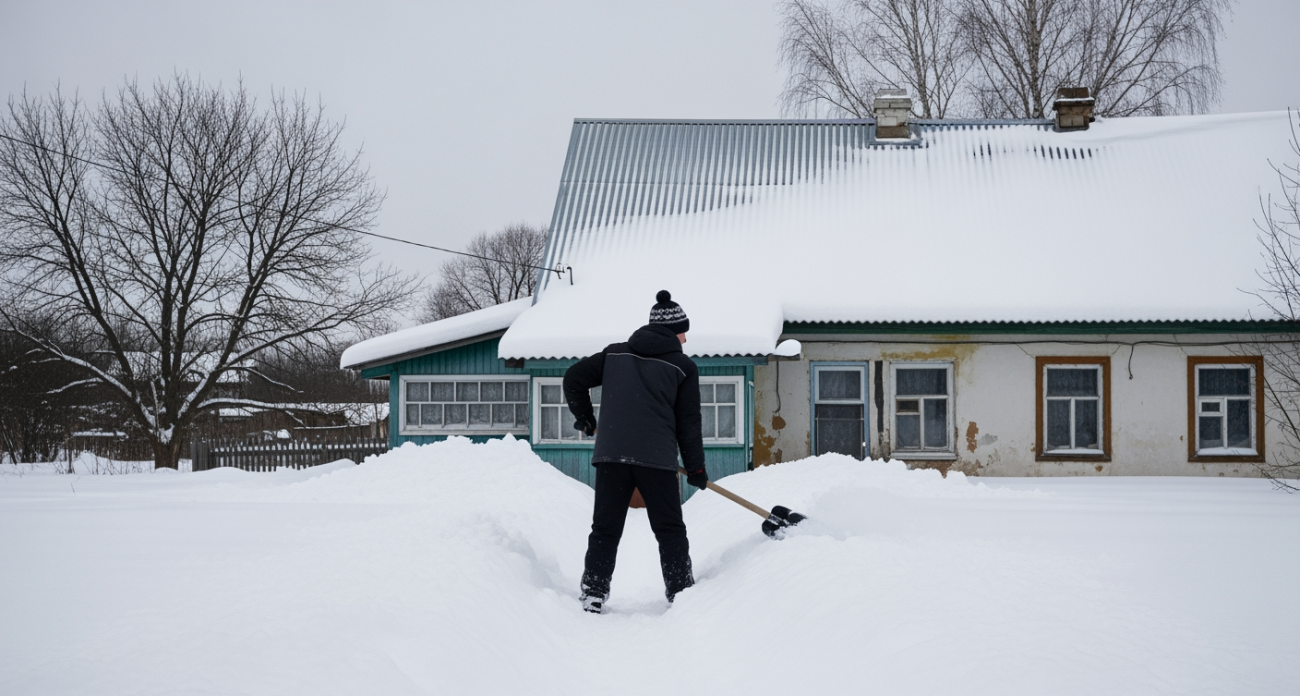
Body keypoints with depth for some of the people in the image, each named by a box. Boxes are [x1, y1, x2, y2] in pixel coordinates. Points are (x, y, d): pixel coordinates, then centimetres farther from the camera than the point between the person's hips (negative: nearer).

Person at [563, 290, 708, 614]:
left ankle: (593, 594, 4)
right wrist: (696, 468, 15)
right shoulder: (683, 367, 7)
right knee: (670, 530, 8)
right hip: (656, 457, -2)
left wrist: (585, 418, 26)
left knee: (605, 528, 7)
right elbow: (688, 423, 6)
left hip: (610, 454, 3)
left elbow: (574, 378, 14)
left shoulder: (615, 354, 16)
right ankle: (680, 594, 9)